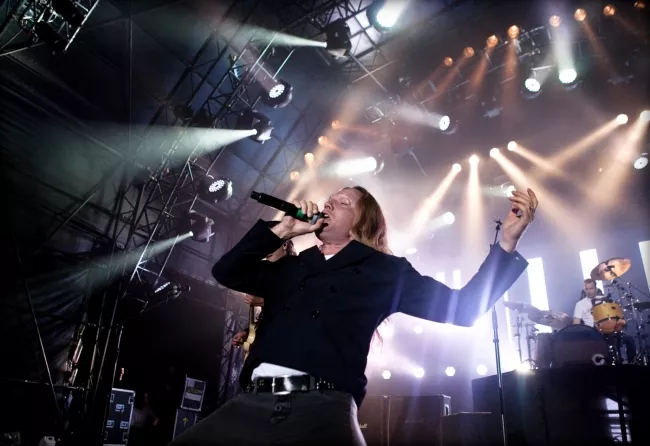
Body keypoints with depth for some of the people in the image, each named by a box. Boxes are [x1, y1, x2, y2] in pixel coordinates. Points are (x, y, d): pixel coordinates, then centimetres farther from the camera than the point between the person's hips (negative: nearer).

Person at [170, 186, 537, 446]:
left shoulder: (384, 270, 13)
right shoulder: (291, 268, 24)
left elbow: (461, 308, 9)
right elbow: (227, 272, 19)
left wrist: (508, 241, 2)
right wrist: (283, 230, 15)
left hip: (322, 409, -3)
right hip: (253, 404, 4)